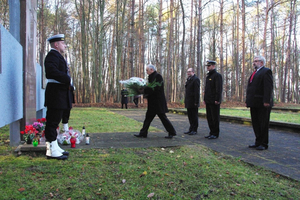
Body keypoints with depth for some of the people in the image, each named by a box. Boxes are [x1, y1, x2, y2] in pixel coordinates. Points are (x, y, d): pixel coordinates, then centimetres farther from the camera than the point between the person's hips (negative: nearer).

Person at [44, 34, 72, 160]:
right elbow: (52, 71, -27)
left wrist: (68, 81, 8)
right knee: (52, 122, -6)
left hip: (59, 94, 11)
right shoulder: (52, 55, -11)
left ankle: (55, 147, 24)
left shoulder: (57, 56, 23)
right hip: (56, 94, -11)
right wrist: (68, 79, -22)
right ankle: (52, 151, 0)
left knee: (54, 122, 15)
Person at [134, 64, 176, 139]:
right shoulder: (152, 77, 16)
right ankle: (143, 133, 16)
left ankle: (171, 132, 8)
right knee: (148, 117, 10)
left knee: (162, 117, -3)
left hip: (158, 101, -9)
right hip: (153, 102, 10)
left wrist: (145, 90, -19)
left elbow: (156, 88, -22)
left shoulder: (158, 76, -13)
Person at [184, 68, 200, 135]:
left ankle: (194, 130, 4)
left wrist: (196, 102, -19)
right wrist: (185, 101, 15)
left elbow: (197, 91, -15)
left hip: (193, 102, -9)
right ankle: (191, 129, 19)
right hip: (188, 102, 9)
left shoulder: (196, 79, -9)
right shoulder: (188, 80, 19)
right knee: (190, 116, 12)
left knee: (194, 116, -2)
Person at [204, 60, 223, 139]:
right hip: (208, 101, 9)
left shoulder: (217, 75, -9)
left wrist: (217, 100, -20)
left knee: (215, 118, -2)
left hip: (214, 102, -9)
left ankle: (215, 134, 5)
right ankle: (211, 132, 20)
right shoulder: (208, 76, 18)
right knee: (209, 117, 11)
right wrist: (205, 99, 18)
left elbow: (219, 89, -15)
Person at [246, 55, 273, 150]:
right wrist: (247, 100, 15)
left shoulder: (266, 71, -7)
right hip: (254, 103, 9)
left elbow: (268, 88, -16)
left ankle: (264, 144, 7)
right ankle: (258, 142, 22)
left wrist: (266, 101, -22)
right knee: (255, 123, 12)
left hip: (262, 104, -9)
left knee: (263, 124, -1)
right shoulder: (254, 73, 20)